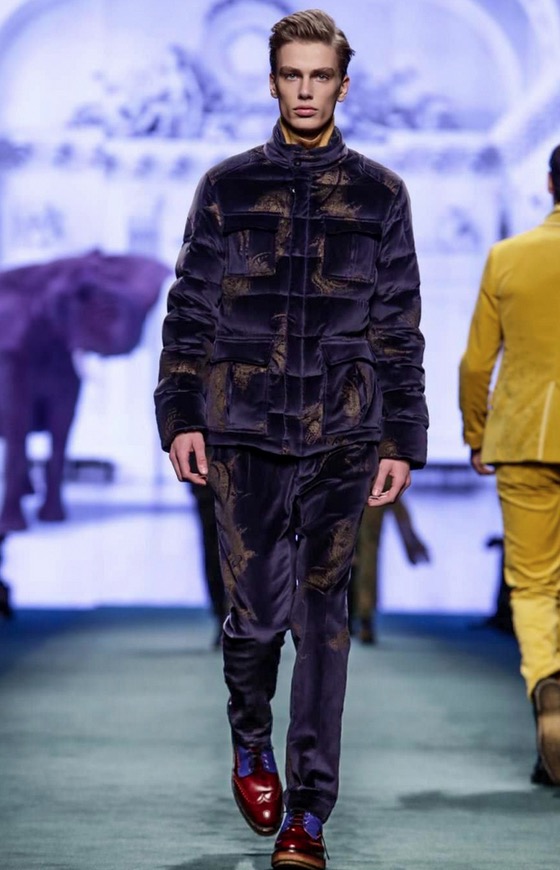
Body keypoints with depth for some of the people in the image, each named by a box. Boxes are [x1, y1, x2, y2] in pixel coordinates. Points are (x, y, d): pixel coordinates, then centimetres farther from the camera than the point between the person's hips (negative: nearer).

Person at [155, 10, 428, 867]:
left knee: (322, 619, -1)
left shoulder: (380, 194, 8)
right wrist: (181, 417, 0)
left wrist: (401, 440, 3)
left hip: (342, 439, 0)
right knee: (256, 612, -2)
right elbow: (189, 309, 9)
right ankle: (252, 745, 28)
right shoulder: (227, 187, 8)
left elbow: (399, 327, 8)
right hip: (245, 433, 0)